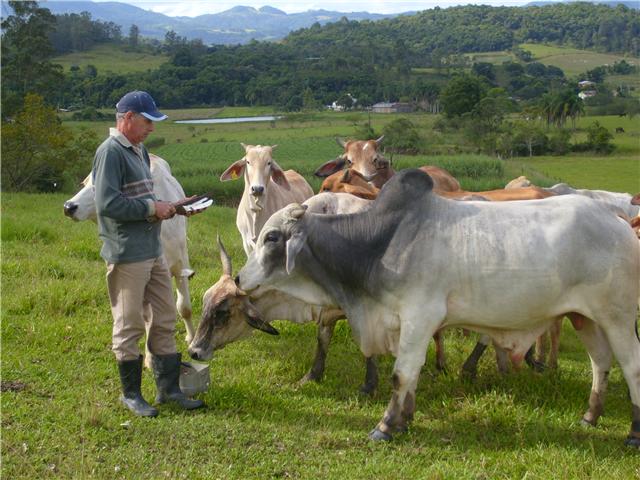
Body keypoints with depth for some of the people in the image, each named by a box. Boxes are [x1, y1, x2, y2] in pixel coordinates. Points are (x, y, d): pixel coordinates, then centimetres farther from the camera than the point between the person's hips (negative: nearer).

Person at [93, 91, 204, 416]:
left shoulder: (139, 151, 15)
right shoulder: (110, 152, -14)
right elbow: (107, 204, -22)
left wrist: (163, 207, 4)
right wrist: (151, 208, -16)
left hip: (153, 251, 9)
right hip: (127, 255, -9)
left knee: (164, 320, 13)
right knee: (129, 325, 2)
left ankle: (168, 388, 22)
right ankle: (131, 394, 14)